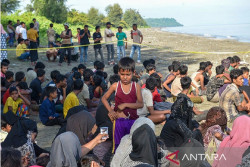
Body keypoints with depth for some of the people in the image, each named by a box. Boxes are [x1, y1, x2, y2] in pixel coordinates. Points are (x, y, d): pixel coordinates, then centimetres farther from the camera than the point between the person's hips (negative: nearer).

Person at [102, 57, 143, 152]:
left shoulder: (136, 87, -3)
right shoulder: (115, 86, -2)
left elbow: (141, 104, -7)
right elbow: (104, 98, 8)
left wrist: (126, 105, -16)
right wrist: (110, 110, -5)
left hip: (133, 120, 0)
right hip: (119, 120, 0)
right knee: (118, 144, 7)